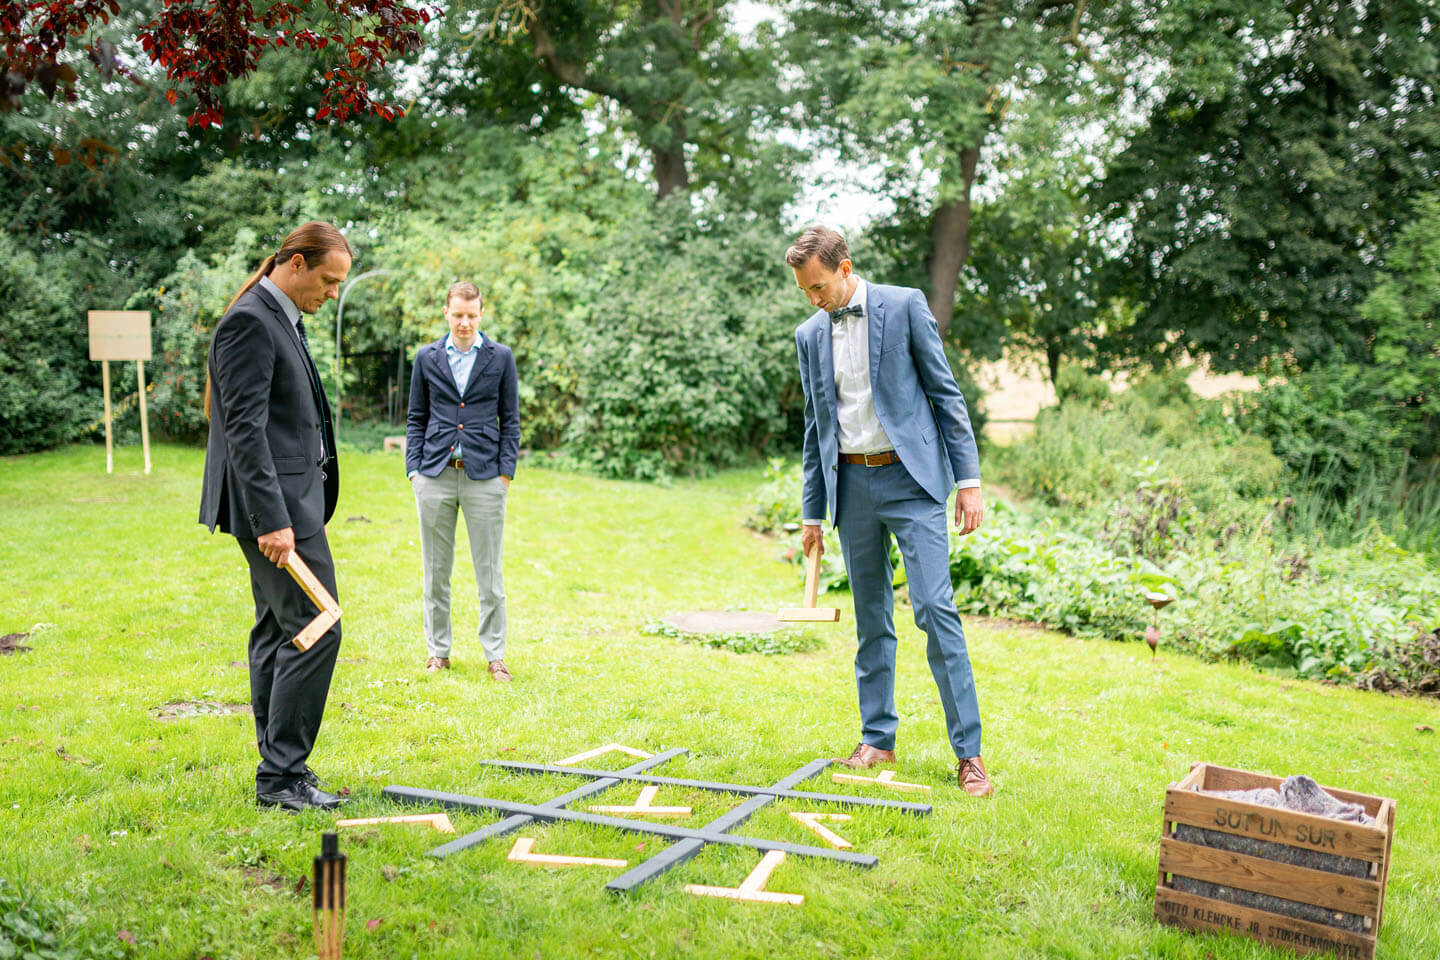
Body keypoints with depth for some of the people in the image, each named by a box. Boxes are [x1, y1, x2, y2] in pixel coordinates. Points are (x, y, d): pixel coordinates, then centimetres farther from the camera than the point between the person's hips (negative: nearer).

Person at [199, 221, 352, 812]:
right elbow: (245, 427, -21)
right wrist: (272, 519, -25)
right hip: (275, 503, -10)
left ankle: (279, 772, 19)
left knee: (277, 629, 11)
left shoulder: (282, 320, 18)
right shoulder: (250, 322, -14)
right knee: (314, 628, -10)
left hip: (289, 500, 10)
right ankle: (282, 774, -2)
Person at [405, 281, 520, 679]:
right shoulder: (427, 357, 8)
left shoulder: (501, 357, 4)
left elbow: (510, 420, 6)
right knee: (435, 571, 8)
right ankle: (438, 651, 19)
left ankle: (495, 654, 13)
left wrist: (506, 471, -2)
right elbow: (416, 418, 11)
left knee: (489, 572, 3)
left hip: (484, 476, -1)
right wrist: (414, 469, 2)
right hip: (435, 476, 2)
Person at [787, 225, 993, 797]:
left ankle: (968, 751, -3)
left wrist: (968, 479, -8)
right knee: (871, 617, 9)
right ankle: (877, 739, 20)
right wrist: (812, 512, 15)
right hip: (851, 485, 4)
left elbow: (946, 393, -2)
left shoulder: (904, 306, -2)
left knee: (935, 608, -10)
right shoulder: (810, 335, 11)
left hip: (910, 477, -4)